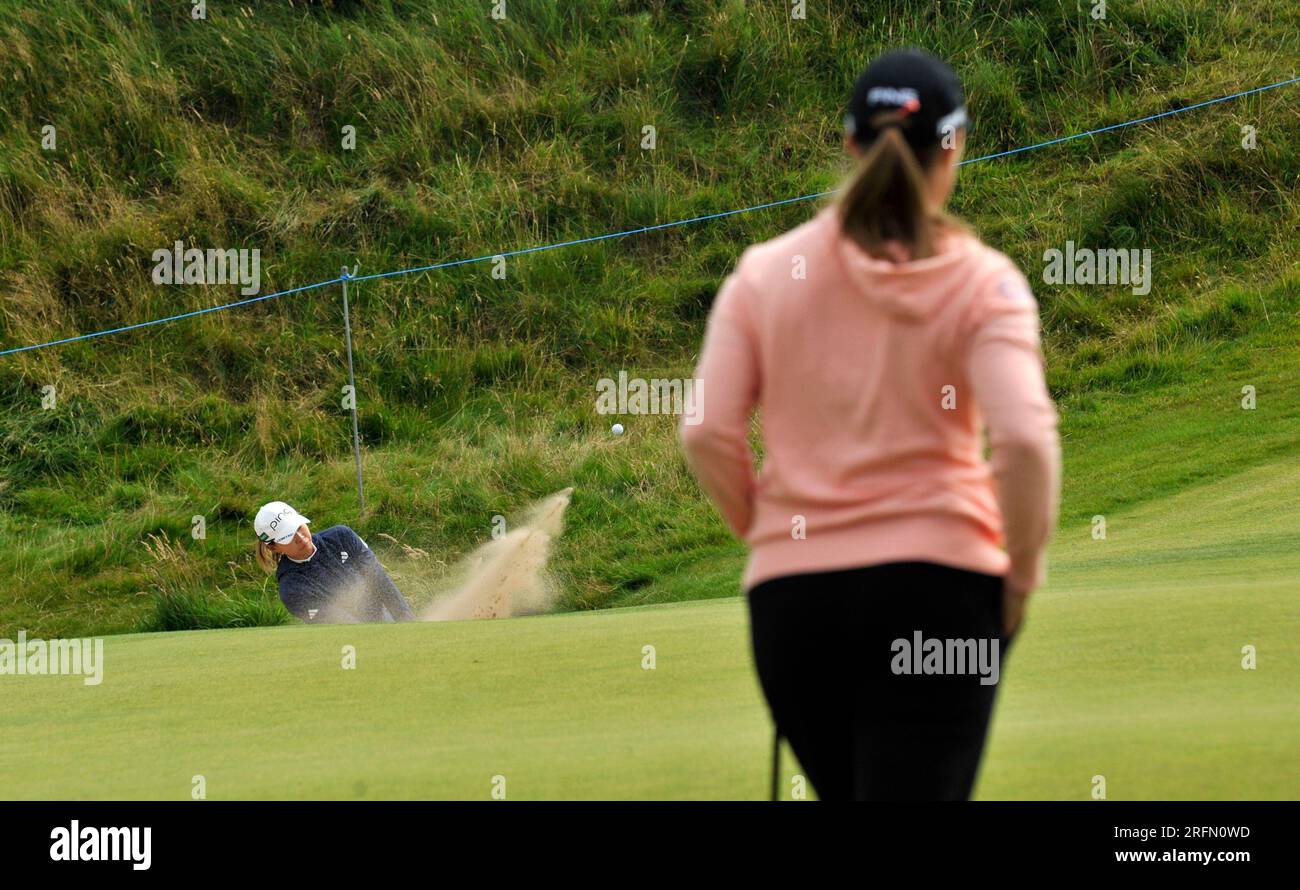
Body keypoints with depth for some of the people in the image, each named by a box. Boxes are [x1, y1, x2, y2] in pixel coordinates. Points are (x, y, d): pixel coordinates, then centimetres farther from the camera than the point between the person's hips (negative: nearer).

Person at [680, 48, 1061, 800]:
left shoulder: (767, 272, 4)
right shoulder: (985, 281, -3)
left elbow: (707, 435, -3)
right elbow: (1025, 441, -15)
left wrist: (766, 531, 13)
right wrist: (1022, 572, -2)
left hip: (792, 595, 3)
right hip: (938, 586, -3)